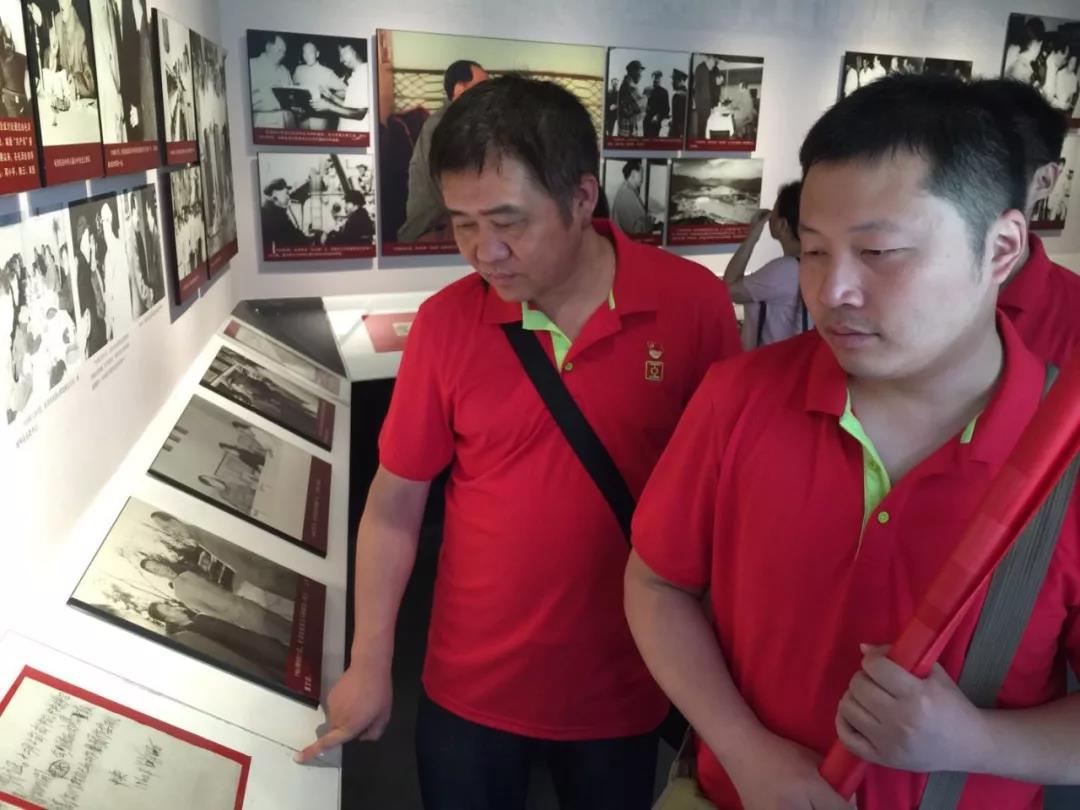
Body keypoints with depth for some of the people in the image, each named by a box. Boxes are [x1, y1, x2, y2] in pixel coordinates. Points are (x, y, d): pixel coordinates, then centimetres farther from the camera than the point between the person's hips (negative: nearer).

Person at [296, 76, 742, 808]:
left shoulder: (694, 305, -15)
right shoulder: (445, 323, -13)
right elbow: (395, 503, -3)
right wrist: (370, 665, -2)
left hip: (623, 686, 0)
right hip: (471, 686, 1)